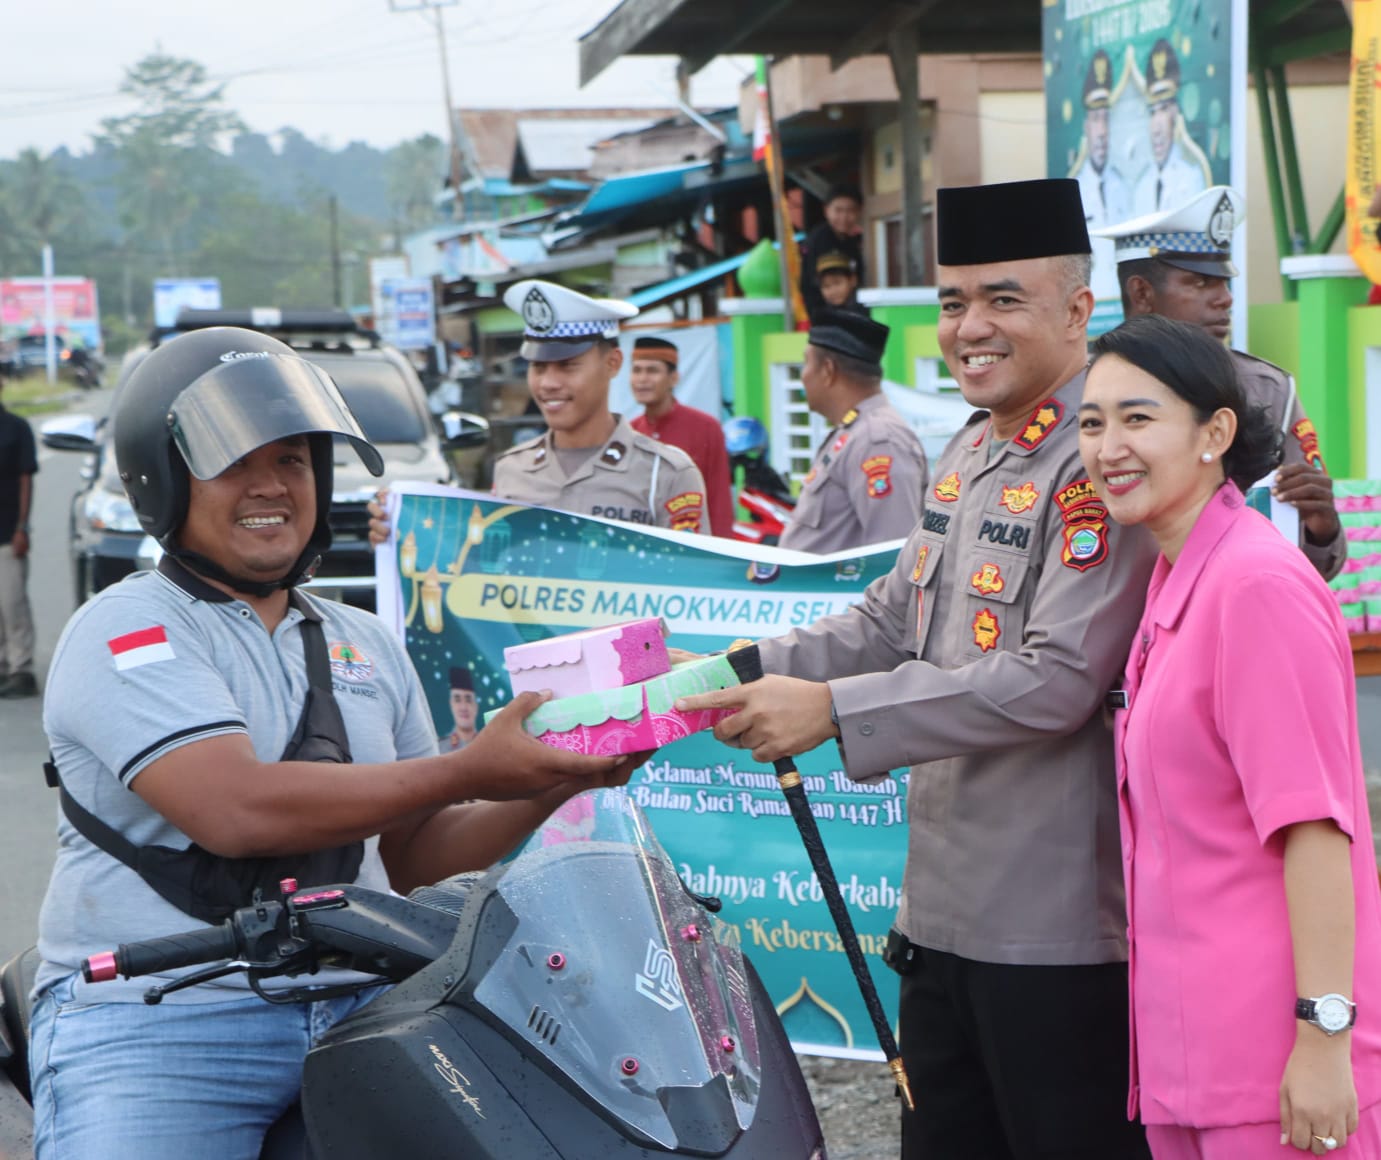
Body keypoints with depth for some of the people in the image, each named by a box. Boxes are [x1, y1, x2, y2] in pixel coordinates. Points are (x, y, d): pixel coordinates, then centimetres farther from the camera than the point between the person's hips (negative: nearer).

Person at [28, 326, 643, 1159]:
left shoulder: (368, 644, 16)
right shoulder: (124, 632, -5)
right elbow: (237, 810, -21)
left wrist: (546, 790, 0)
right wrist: (469, 771, -18)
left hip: (358, 1009, 5)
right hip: (154, 1020, -5)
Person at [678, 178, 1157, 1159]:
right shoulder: (969, 456, 12)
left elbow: (1059, 679, -25)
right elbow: (894, 620, 17)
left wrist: (831, 709, -24)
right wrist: (751, 672, 1)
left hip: (1058, 928, -9)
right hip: (943, 910, 9)